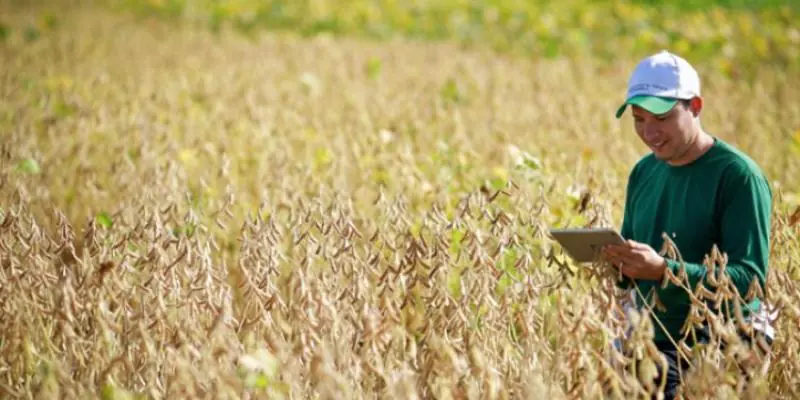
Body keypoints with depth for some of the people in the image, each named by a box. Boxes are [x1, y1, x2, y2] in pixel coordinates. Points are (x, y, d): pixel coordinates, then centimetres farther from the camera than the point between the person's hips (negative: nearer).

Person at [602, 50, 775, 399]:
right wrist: (614, 262, -5)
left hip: (724, 346, -6)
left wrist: (664, 271, -28)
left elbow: (750, 279, -17)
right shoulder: (643, 173, 13)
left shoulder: (737, 175, -9)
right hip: (654, 341, 6)